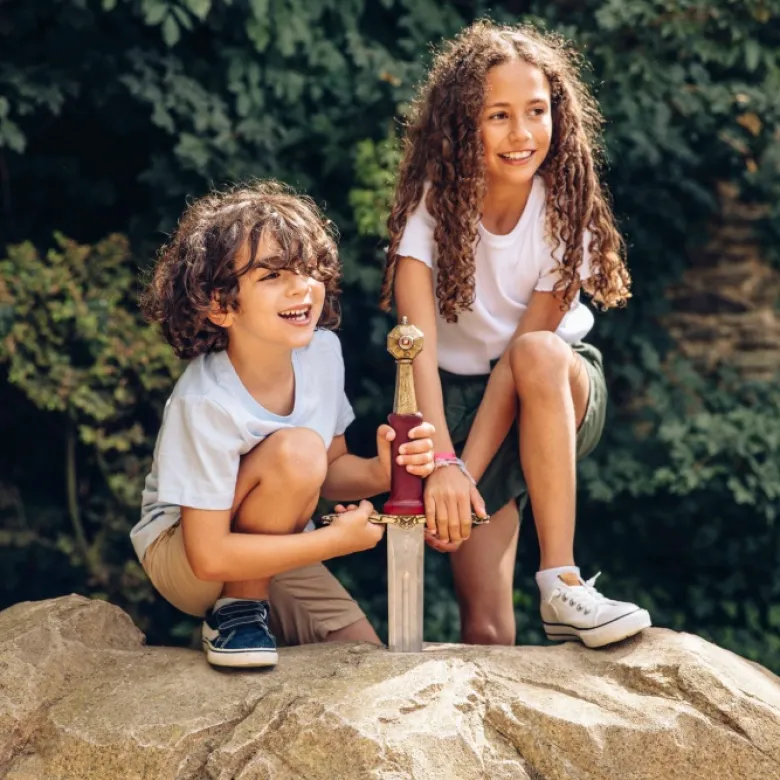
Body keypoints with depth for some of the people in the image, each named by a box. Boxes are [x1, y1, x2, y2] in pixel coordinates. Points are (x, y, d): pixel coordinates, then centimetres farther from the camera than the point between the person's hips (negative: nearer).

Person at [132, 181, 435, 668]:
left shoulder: (322, 352, -11)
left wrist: (381, 472, -20)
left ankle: (250, 606, 18)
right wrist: (337, 538, -24)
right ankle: (235, 612, -11)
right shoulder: (204, 404, -30)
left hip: (273, 550, 7)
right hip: (180, 553, -7)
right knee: (296, 451, -31)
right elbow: (210, 556, -29)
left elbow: (329, 472, 4)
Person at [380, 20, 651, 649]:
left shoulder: (564, 206, -16)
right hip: (462, 395, 0)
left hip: (563, 391, 0)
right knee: (486, 630, -18)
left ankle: (561, 584, -34)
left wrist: (469, 471, -31)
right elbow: (419, 341, -28)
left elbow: (525, 349, -21)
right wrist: (444, 465, -42)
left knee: (538, 355, -39)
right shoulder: (432, 203, -18)